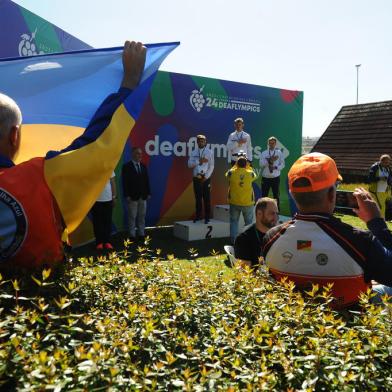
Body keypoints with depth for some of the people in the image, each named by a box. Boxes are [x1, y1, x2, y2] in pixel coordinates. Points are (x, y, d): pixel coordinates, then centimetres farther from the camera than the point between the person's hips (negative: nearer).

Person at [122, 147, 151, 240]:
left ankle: (141, 233, 15)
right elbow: (125, 182, -8)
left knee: (142, 216, 8)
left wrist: (148, 193, 7)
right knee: (132, 216, 1)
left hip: (143, 196, 5)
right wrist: (127, 195, -13)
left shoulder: (143, 167, 11)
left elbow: (147, 181, 12)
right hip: (132, 196, -5)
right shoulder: (126, 166, -4)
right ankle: (132, 235, 8)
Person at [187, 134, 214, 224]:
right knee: (198, 198, 6)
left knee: (207, 198, -1)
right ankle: (198, 216, 14)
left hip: (206, 178, -2)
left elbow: (211, 166, -3)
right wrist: (199, 161, -14)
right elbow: (189, 164, -2)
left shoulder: (209, 152, 3)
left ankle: (207, 217, 5)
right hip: (196, 178, 2)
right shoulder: (193, 153, 10)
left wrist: (206, 177, -11)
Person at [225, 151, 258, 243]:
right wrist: (248, 165, 11)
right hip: (248, 203, -1)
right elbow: (255, 175, 13)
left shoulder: (231, 172, -12)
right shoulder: (250, 173, -12)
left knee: (234, 221, 14)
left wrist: (236, 164, 11)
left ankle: (233, 240, 15)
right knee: (249, 222, 14)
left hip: (234, 202, 1)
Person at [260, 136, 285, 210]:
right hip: (265, 178, 1)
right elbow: (261, 164, -8)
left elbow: (282, 164, -1)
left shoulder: (279, 153, 2)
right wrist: (270, 160, -19)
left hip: (276, 177, 0)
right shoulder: (264, 153, 4)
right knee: (264, 195, 6)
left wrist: (276, 167, -18)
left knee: (276, 195, 9)